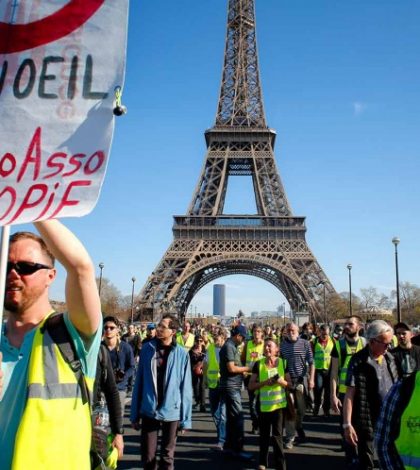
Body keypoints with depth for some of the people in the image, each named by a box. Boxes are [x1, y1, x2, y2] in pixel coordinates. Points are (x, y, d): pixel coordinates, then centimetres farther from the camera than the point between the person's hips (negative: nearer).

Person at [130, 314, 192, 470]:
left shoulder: (182, 354, -7)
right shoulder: (147, 349, -3)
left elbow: (185, 388, -4)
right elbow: (139, 382, 2)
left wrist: (185, 418, -4)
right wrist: (135, 414, 3)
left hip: (171, 411, -1)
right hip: (149, 410, 1)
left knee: (167, 457, 13)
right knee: (148, 456, 12)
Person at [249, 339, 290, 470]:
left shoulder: (283, 363, -3)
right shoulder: (258, 364, -3)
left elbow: (289, 383, 1)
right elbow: (251, 385, -3)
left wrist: (280, 381, -19)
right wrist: (265, 382, -19)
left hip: (279, 404, -1)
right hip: (263, 404, 1)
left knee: (277, 435, 0)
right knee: (264, 434, 14)